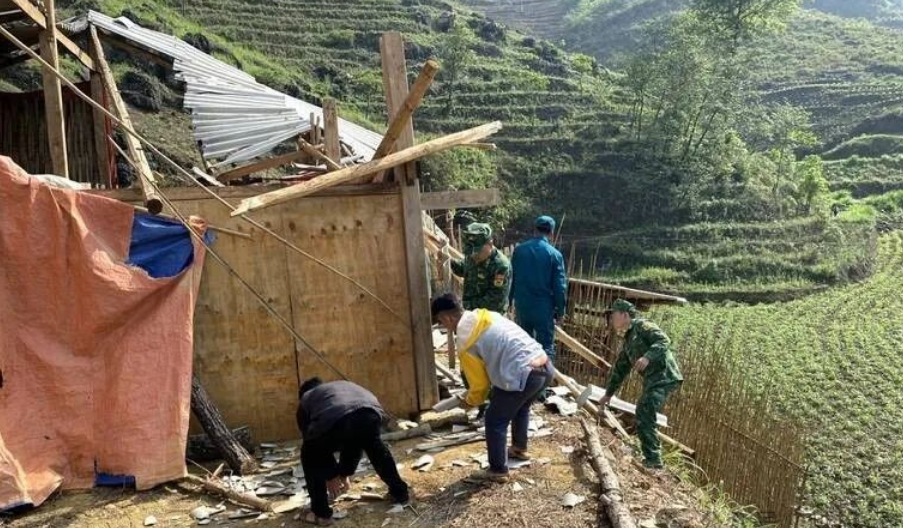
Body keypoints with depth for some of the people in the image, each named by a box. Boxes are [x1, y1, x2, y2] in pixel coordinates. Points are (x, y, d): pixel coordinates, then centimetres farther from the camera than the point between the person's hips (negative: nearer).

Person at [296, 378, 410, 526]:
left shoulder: (305, 400, 36)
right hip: (370, 413, 4)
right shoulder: (345, 386, 46)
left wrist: (331, 476, 45)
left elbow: (311, 441, 35)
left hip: (334, 421, -3)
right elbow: (355, 439, 48)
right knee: (374, 445, 37)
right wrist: (344, 473, 53)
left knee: (311, 457, 27)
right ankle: (400, 493, 42)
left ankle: (321, 513, 25)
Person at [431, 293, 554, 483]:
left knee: (495, 421, 12)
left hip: (523, 375, -8)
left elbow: (480, 383, 2)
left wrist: (470, 400, 25)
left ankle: (498, 471, 24)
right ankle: (520, 449, 53)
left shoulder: (465, 341, -6)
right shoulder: (488, 317, 17)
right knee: (521, 408, 34)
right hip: (546, 367, 9)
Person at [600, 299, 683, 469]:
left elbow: (664, 341, -19)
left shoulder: (642, 326, -3)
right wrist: (609, 393, 31)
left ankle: (653, 458, -14)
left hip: (664, 377, -10)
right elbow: (620, 369, 29)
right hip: (652, 380, 10)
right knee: (642, 415, 12)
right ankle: (651, 456, 19)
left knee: (644, 414, -16)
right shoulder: (628, 341, 23)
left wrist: (647, 357, -33)